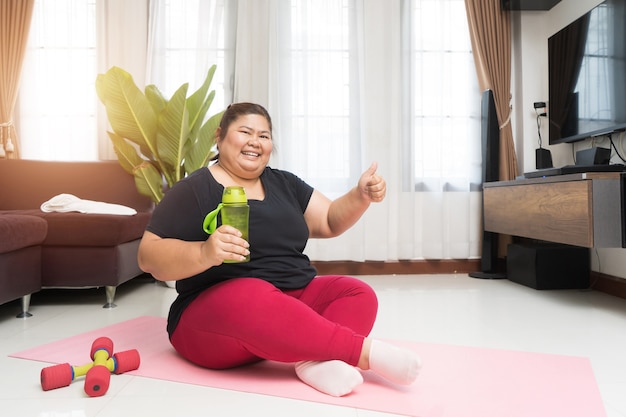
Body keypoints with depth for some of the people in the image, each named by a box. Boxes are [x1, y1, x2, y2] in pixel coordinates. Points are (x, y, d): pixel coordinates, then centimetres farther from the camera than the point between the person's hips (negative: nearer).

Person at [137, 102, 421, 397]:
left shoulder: (284, 183, 14)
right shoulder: (193, 190, -3)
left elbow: (329, 222, 14)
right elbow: (149, 256, -10)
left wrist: (361, 196, -6)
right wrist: (205, 253, -30)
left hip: (297, 297, 6)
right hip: (215, 308, -6)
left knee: (358, 294, -12)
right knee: (253, 298, -36)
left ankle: (316, 360, -37)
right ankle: (365, 351, -29)